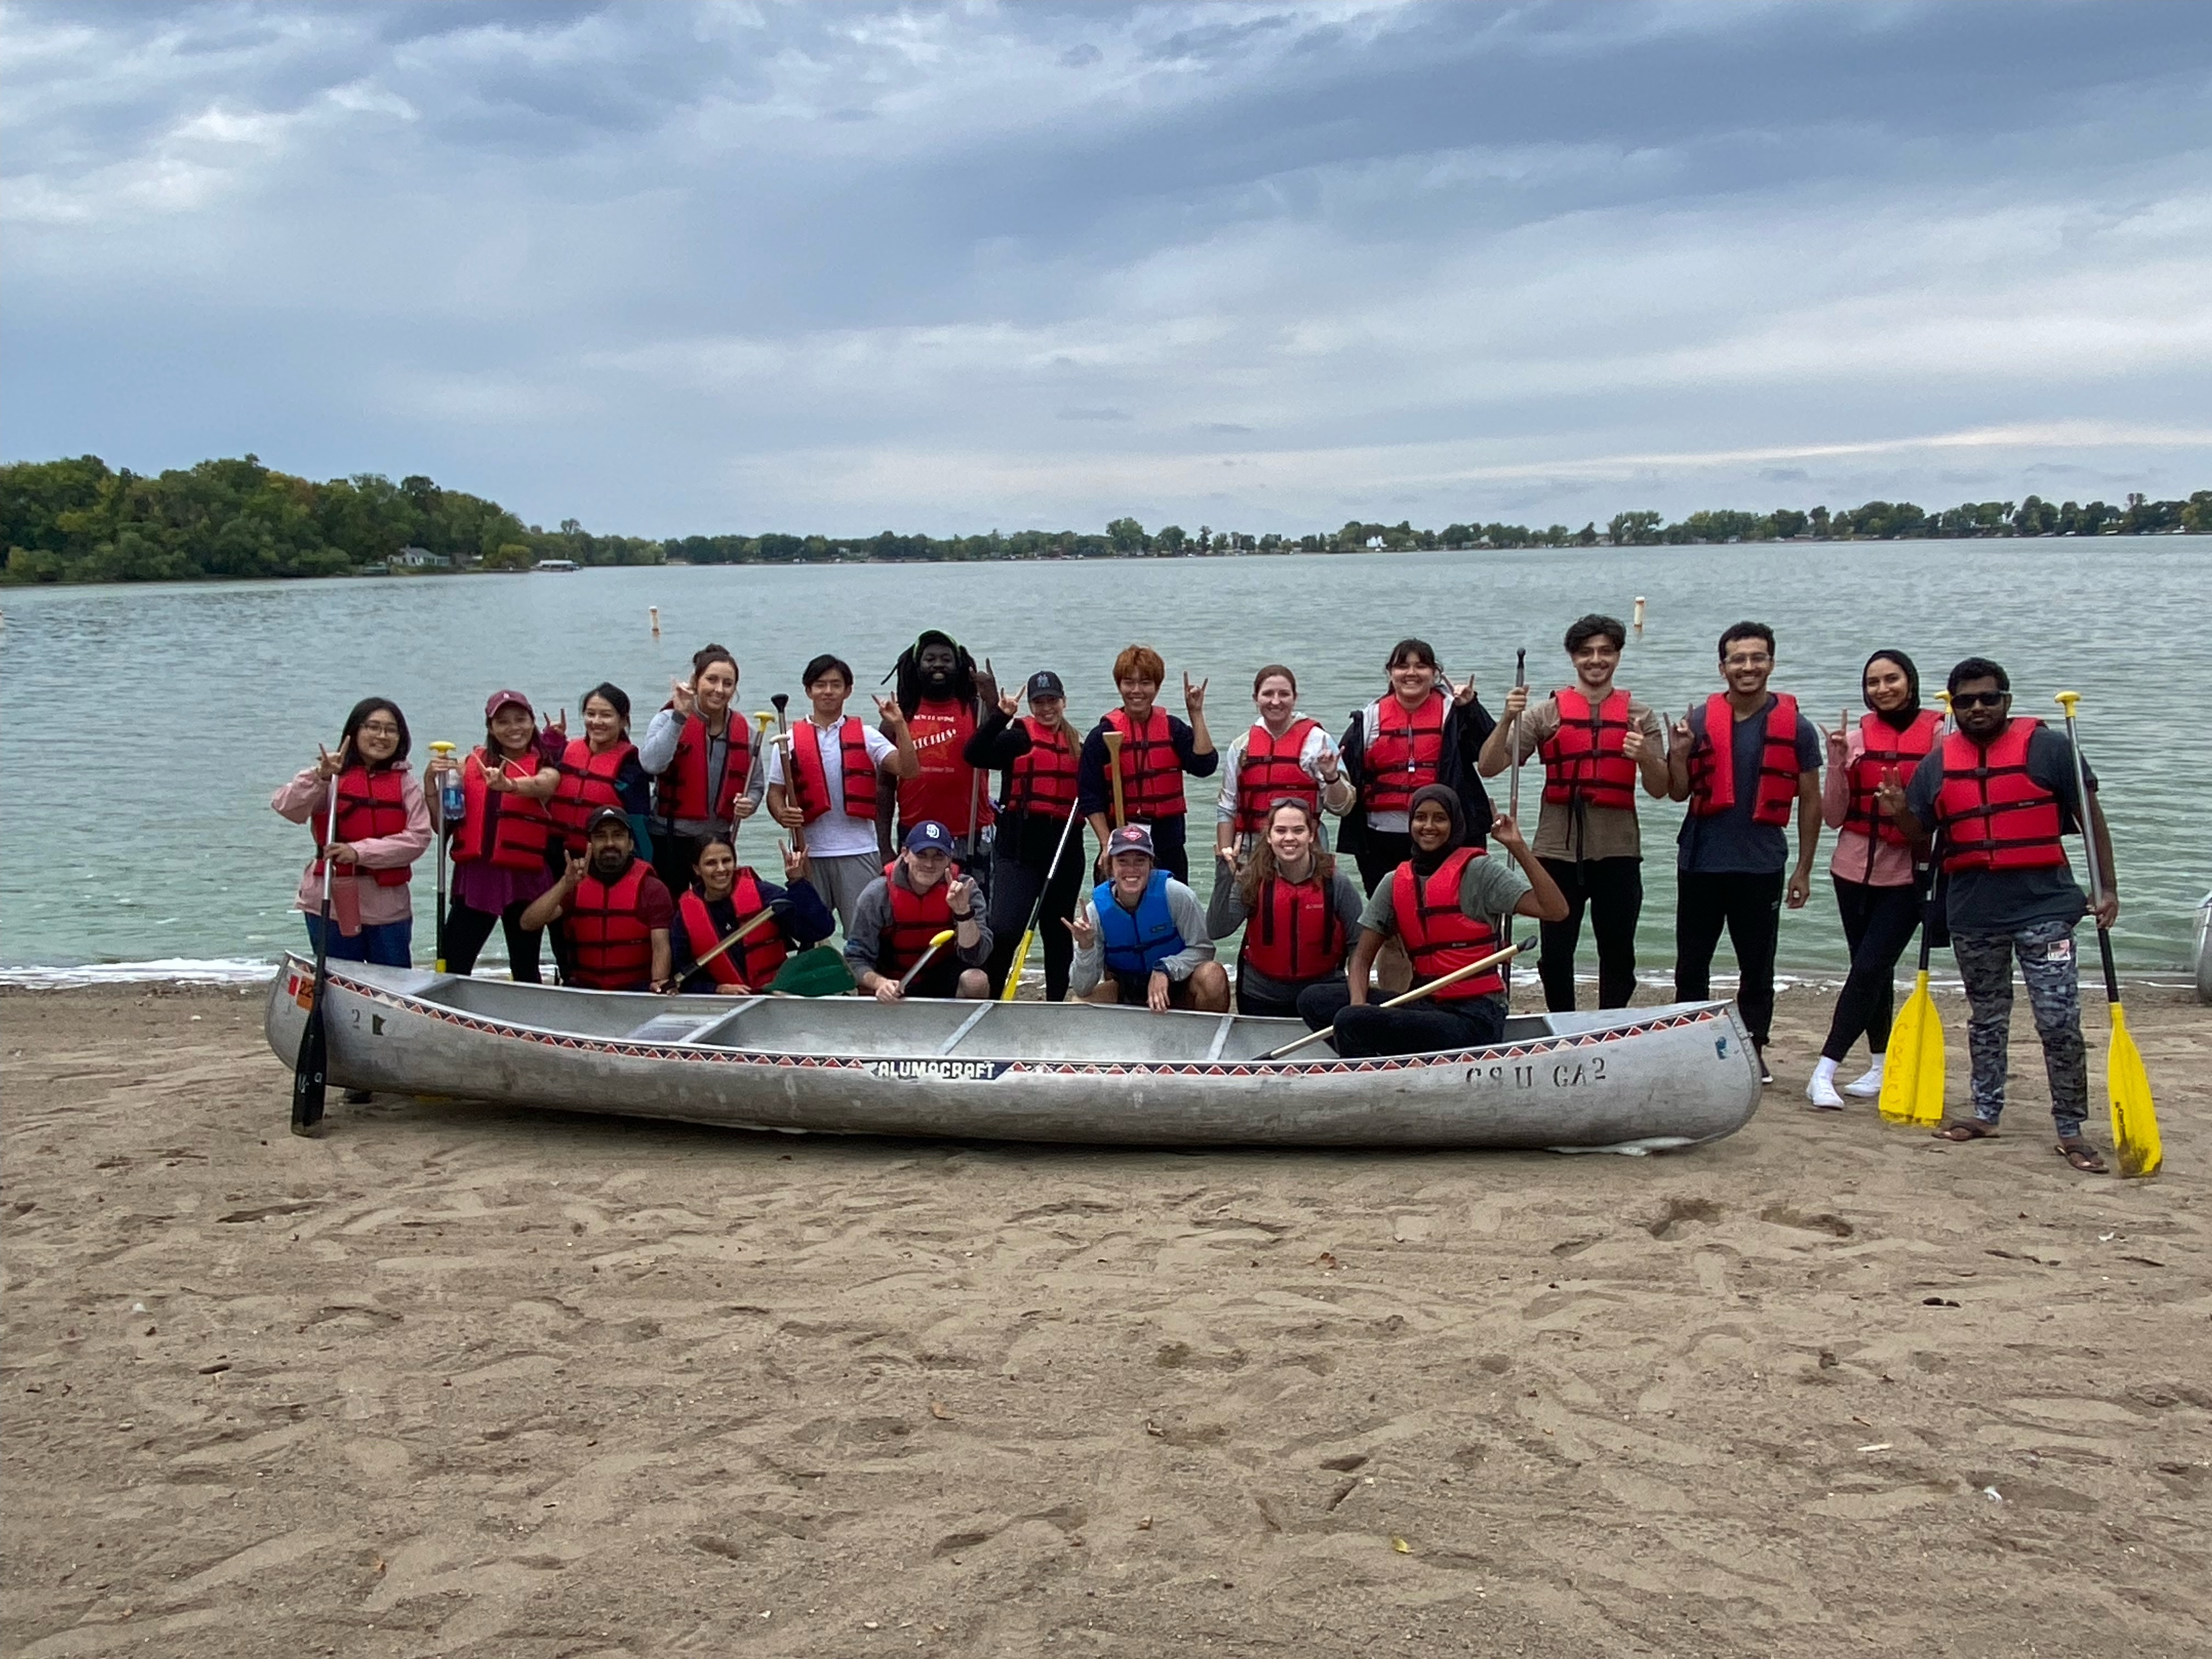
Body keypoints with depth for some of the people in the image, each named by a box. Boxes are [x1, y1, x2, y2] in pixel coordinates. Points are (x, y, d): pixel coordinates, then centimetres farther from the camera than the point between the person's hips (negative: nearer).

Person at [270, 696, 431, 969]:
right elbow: (287, 808, -13)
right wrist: (321, 777, -29)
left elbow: (419, 837, -6)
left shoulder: (405, 782, 6)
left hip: (388, 907, 1)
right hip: (331, 904, -1)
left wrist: (360, 851, -17)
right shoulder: (333, 777, 1)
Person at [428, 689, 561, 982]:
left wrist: (508, 785, -44)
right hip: (474, 877, 2)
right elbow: (443, 826, 10)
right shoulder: (470, 763, 10)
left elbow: (541, 785, -23)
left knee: (525, 971, 6)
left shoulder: (545, 767, 3)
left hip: (524, 880, -2)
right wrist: (432, 781, -6)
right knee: (452, 967, -3)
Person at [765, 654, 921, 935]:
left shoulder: (866, 736, 5)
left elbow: (908, 769, -5)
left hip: (859, 851, -1)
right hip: (809, 853, 1)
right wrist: (782, 815, -14)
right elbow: (775, 792, 7)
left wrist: (899, 724, -15)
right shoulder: (790, 740, 6)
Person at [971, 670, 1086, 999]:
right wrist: (1001, 714, -24)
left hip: (1064, 848, 5)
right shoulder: (1018, 737, -2)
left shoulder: (1077, 743, 14)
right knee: (1004, 931, -16)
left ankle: (1057, 1001, 23)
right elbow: (975, 755, -19)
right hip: (1019, 847, -5)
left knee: (1058, 932, 13)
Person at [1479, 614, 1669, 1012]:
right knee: (1556, 955, 3)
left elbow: (1659, 790, 5)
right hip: (1558, 850, 0)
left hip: (1618, 854, 1)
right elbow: (1489, 768, -1)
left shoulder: (1640, 716, 9)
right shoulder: (1547, 713, 5)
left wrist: (1644, 756, -16)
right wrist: (1508, 719, -16)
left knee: (1618, 956, 5)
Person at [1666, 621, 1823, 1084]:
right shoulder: (1700, 721, 1)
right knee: (1692, 964, 9)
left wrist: (1803, 870, 1)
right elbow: (1679, 794, 5)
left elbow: (1810, 801, 2)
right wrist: (1679, 754, -15)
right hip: (1701, 862, 1)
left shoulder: (1795, 728, -2)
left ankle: (1753, 1050, 20)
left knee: (1757, 968, 8)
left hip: (1761, 866, -1)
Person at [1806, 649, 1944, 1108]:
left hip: (1907, 872, -3)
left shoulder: (1938, 733, -4)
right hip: (1855, 868, 3)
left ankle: (1825, 1071, -10)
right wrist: (1837, 763, -11)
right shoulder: (1856, 737, 3)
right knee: (1873, 970, 11)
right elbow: (1833, 817, 1)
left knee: (1869, 969, -9)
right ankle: (1879, 1066, 22)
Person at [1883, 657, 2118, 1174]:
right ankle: (1986, 1112, 29)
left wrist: (2108, 888, -5)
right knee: (1986, 1019, 16)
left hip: (2043, 905, -4)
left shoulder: (2047, 747, -3)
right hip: (1973, 913, 4)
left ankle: (2071, 1131, 3)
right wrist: (1900, 813, -8)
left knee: (2059, 1021, -6)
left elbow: (2090, 817, 0)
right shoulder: (1938, 763, 8)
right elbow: (1920, 833, 14)